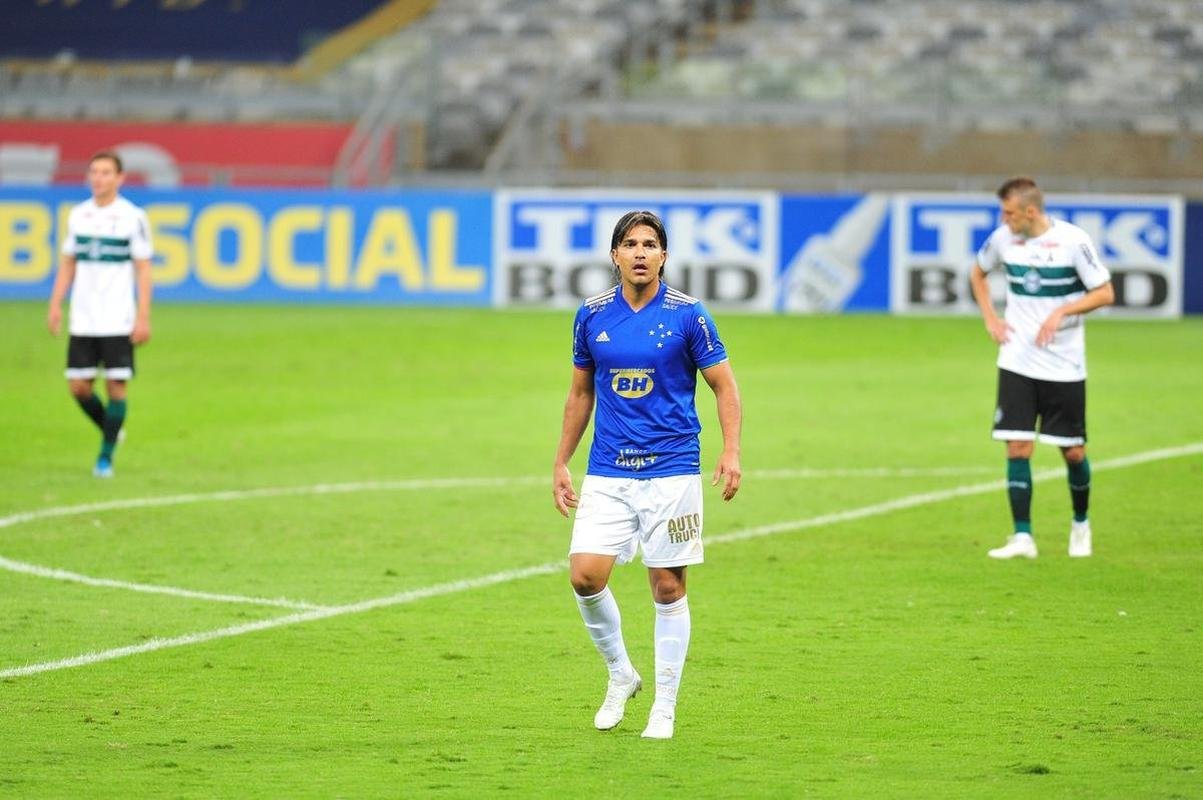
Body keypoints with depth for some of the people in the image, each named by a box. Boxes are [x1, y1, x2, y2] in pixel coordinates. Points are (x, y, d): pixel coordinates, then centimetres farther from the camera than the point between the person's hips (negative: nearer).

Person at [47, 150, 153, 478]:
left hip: (118, 321, -4)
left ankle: (106, 456, 6)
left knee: (116, 385, -4)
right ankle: (109, 430, 28)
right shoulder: (78, 215, 8)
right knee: (78, 385, 1)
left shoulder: (133, 217, -4)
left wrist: (143, 317, -9)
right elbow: (68, 263, 14)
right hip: (82, 320, 4)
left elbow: (143, 269, -3)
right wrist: (55, 305, 5)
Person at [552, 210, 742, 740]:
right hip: (607, 473, 3)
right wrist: (561, 464, 13)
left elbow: (724, 385, 0)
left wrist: (731, 452, -13)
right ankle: (620, 675, 12)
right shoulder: (592, 316, 5)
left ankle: (665, 708, 11)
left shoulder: (687, 315, -5)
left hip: (671, 471, -2)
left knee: (668, 587, 1)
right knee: (585, 574, -12)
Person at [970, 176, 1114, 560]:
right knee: (1018, 448, -6)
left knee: (1072, 451, 4)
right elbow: (978, 272, 21)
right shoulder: (1003, 239, 1)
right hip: (1017, 363, 3)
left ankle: (1081, 522, 29)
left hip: (1064, 366, -3)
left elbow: (1105, 293, -8)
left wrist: (1061, 312, -22)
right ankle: (1022, 537, -5)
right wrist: (990, 319, 8)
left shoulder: (1072, 240, -12)